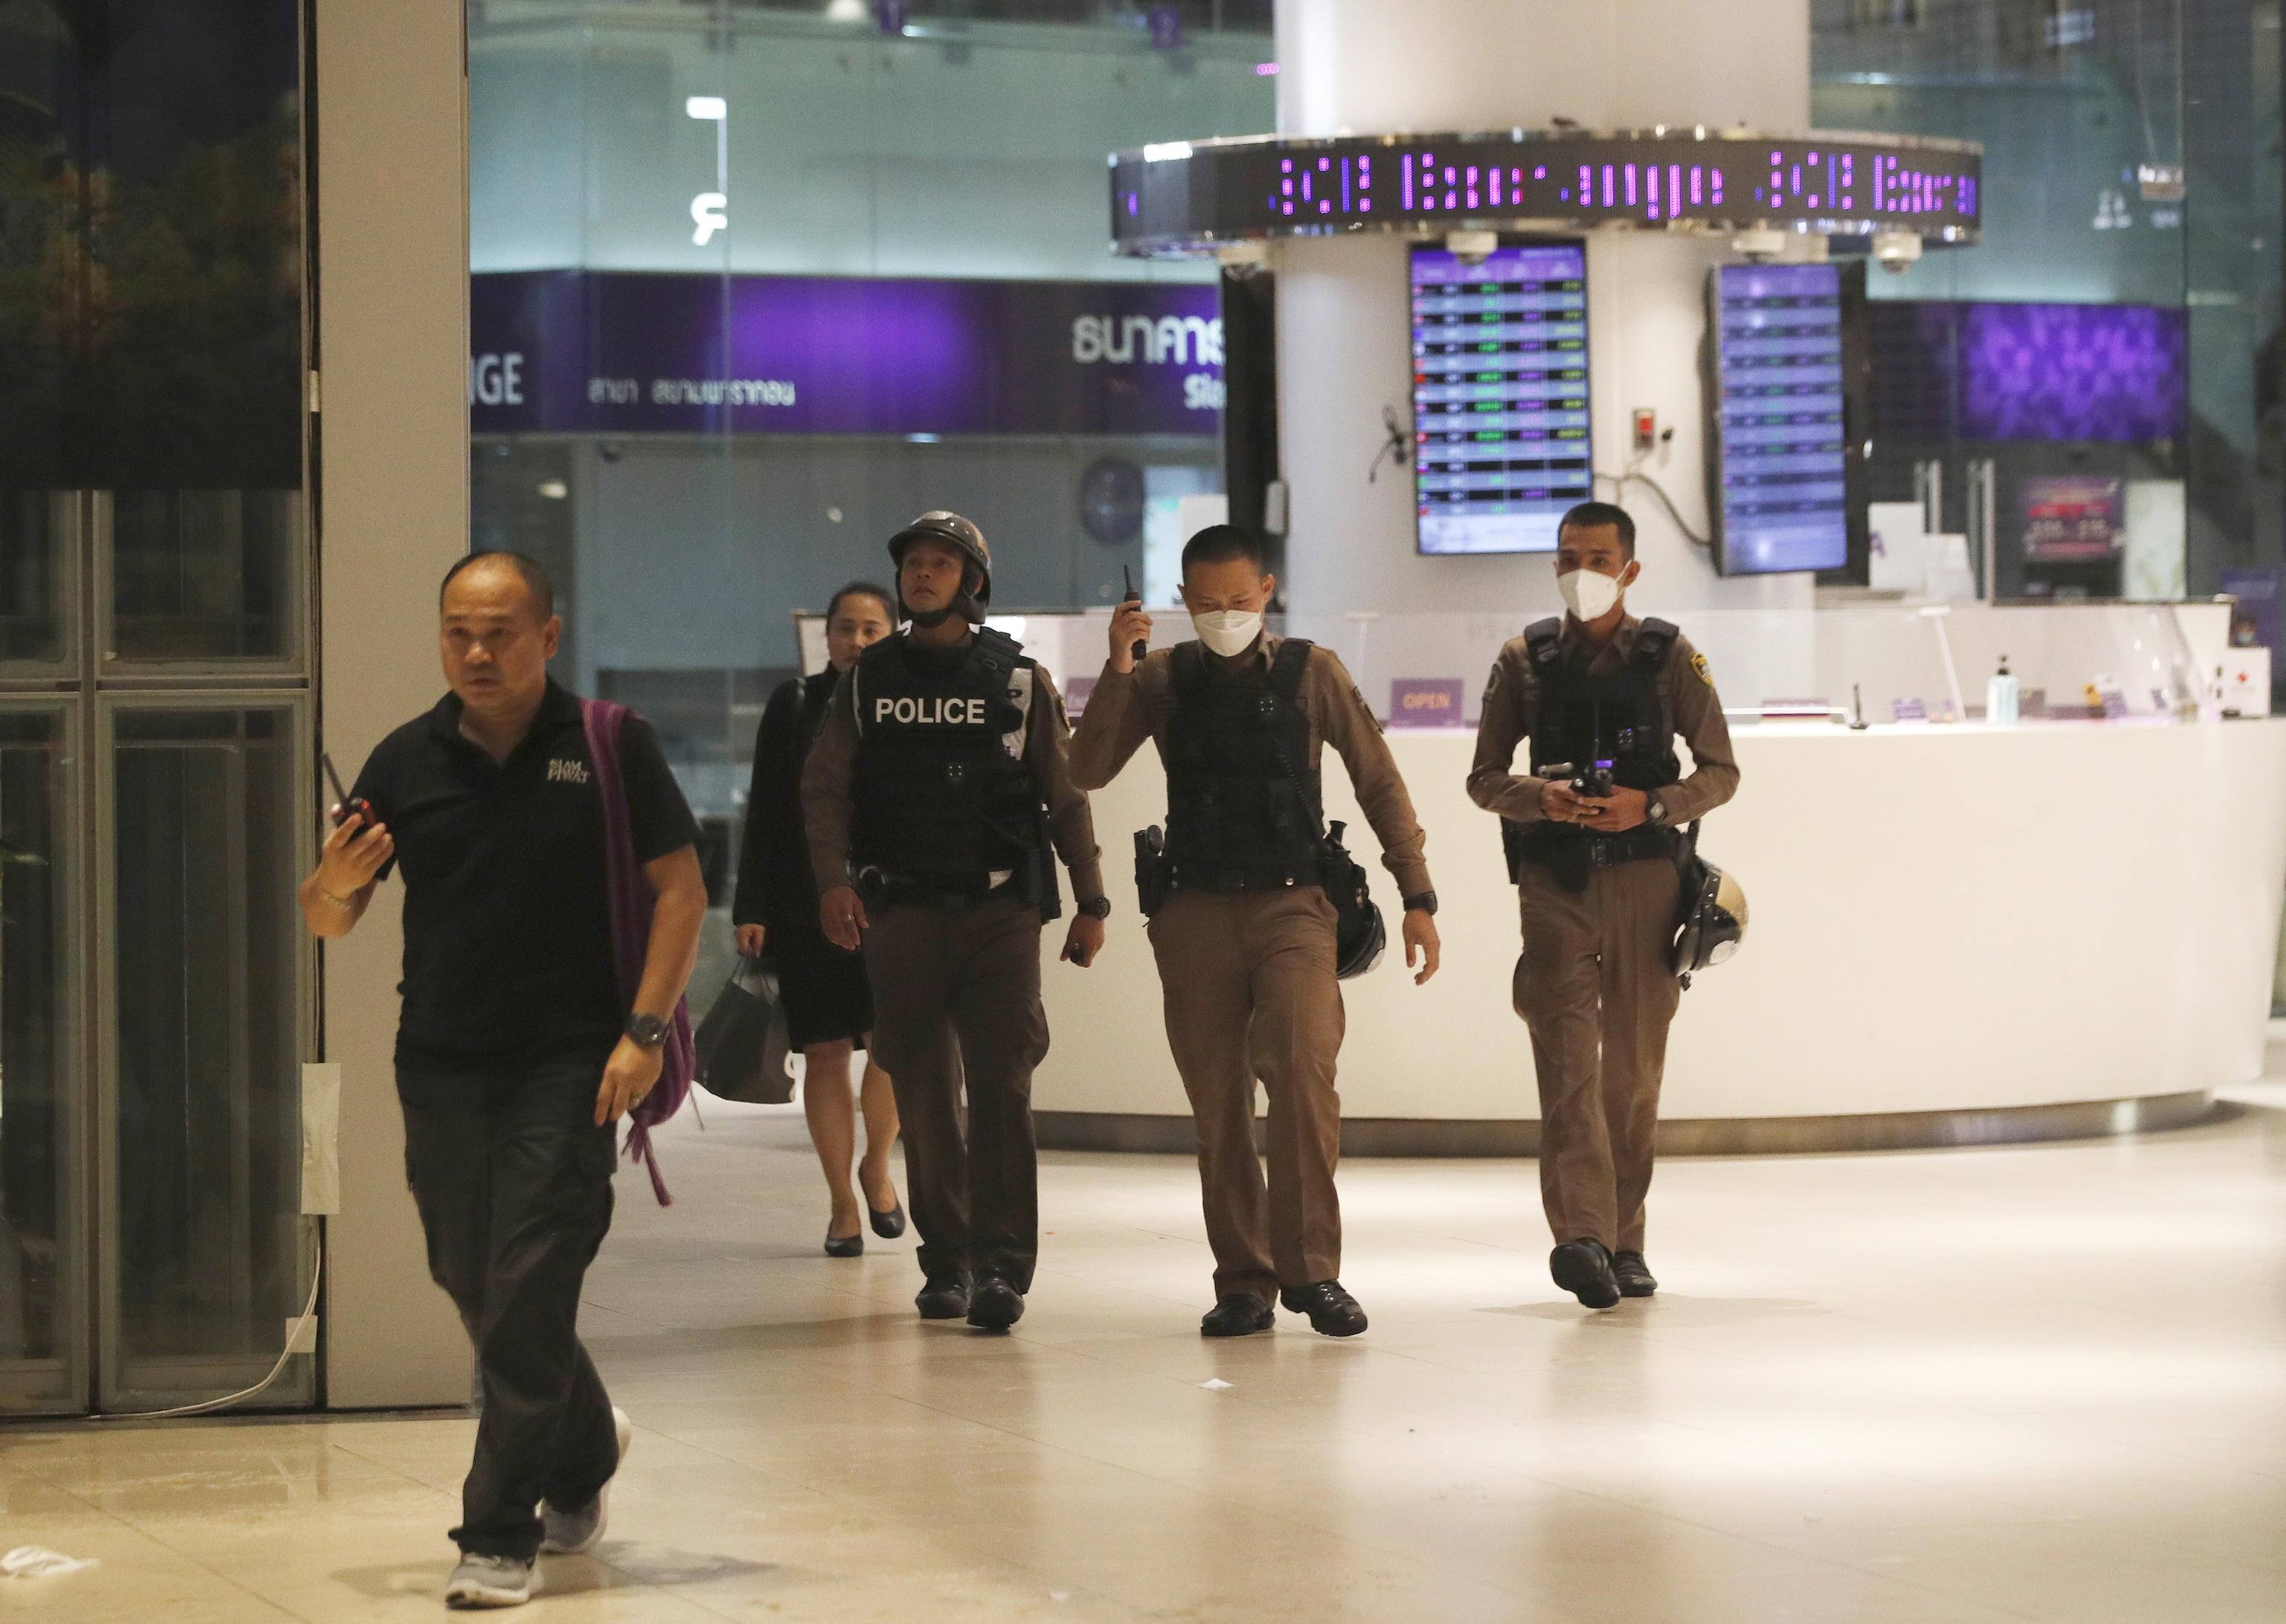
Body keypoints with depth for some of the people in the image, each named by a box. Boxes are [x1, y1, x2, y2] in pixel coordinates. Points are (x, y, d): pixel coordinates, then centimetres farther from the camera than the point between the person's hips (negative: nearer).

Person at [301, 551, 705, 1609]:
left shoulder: (608, 747, -2)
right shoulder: (408, 760, 5)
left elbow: (680, 888, -2)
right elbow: (327, 920, 7)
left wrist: (645, 1030, -11)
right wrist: (335, 883, -17)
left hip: (568, 1064, -4)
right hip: (440, 1064, 4)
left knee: (527, 1292, -10)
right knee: (471, 1282, 12)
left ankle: (501, 1537, -4)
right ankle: (584, 1446, 39)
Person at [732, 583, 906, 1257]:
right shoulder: (794, 706, 5)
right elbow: (765, 815, 4)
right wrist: (751, 909, -2)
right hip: (809, 906, 0)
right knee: (825, 1052, 1)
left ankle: (877, 1167, 14)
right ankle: (842, 1205, 11)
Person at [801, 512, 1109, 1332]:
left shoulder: (1018, 680, 7)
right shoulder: (868, 681, 11)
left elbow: (1066, 796, 7)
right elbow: (825, 787, 6)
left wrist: (1091, 902, 4)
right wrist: (833, 878, -10)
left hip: (1000, 909, -2)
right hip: (901, 912, 2)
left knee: (1001, 1086, -11)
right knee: (923, 1095, 4)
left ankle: (1001, 1265, -13)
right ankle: (945, 1260, 11)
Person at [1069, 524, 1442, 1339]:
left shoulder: (1311, 672, 4)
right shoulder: (1163, 678, 7)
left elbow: (1379, 783, 8)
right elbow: (1087, 771, -1)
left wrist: (1417, 896, 4)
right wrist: (1117, 669, -12)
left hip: (1291, 905, -2)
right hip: (1196, 910, 2)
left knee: (1304, 1072, -20)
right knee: (1218, 1102, 2)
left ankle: (1311, 1268, -15)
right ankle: (1243, 1280, 10)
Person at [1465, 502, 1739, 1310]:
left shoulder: (1669, 657, 4)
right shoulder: (1526, 659, 7)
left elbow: (1720, 773, 5)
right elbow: (1484, 778, 9)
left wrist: (1652, 805, -13)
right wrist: (1542, 797, -12)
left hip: (1645, 876, 0)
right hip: (1554, 880, 0)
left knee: (1634, 1065, 5)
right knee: (1566, 1053, -14)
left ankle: (1624, 1241, 15)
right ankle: (1580, 1235, -25)